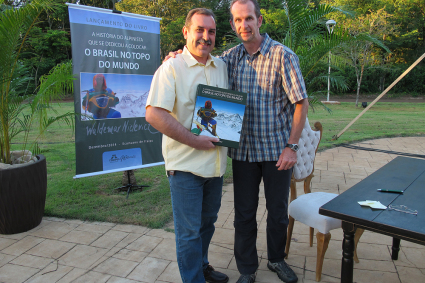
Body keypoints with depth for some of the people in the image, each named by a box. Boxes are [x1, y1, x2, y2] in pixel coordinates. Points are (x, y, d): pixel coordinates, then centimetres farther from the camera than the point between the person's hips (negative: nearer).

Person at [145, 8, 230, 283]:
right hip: (186, 164, -6)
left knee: (208, 221, 22)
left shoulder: (222, 66, 9)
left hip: (216, 161, 7)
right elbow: (154, 114, -20)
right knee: (189, 230, 5)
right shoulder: (171, 68, -11)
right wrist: (194, 140, -20)